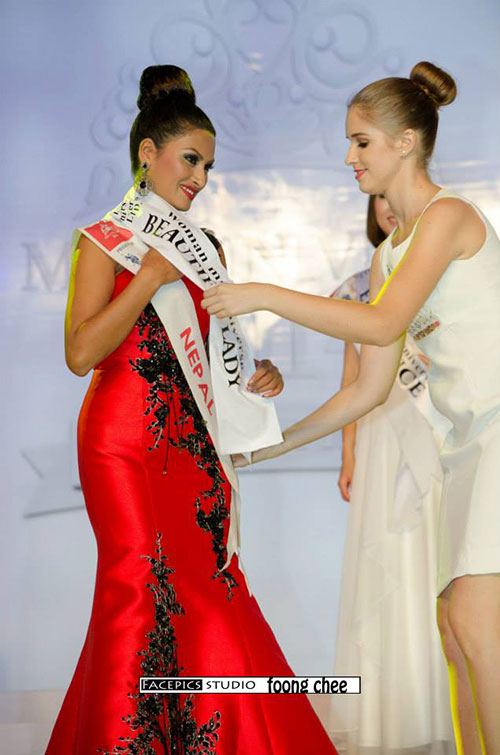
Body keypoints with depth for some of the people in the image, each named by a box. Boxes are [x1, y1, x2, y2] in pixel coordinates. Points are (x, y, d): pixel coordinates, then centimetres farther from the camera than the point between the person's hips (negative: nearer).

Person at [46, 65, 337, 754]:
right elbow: (81, 354, -12)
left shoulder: (205, 246, 17)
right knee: (139, 589, -7)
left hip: (193, 439, 6)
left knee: (202, 590, 2)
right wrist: (151, 278, -14)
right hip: (125, 439, -5)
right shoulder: (106, 241, -1)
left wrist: (252, 378, 3)